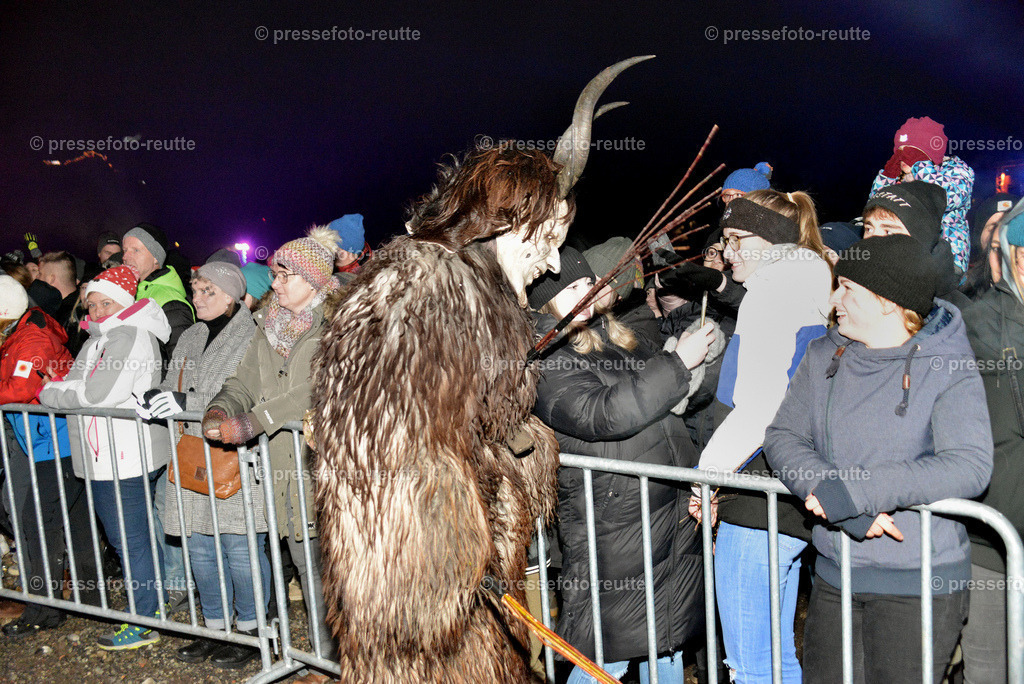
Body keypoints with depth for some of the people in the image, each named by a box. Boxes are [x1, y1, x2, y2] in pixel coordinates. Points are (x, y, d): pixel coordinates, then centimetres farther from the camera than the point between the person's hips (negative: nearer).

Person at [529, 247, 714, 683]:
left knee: (667, 639, 20)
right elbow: (603, 414, -29)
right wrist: (678, 362, -23)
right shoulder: (548, 365, -14)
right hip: (613, 536, -8)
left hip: (673, 516, 8)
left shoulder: (614, 338, 13)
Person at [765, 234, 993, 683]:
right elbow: (782, 435, -2)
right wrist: (829, 492, -21)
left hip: (919, 583, -4)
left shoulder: (947, 367, -10)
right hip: (834, 575, 5)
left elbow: (969, 468, -22)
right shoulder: (823, 356, 5)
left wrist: (856, 490, -28)